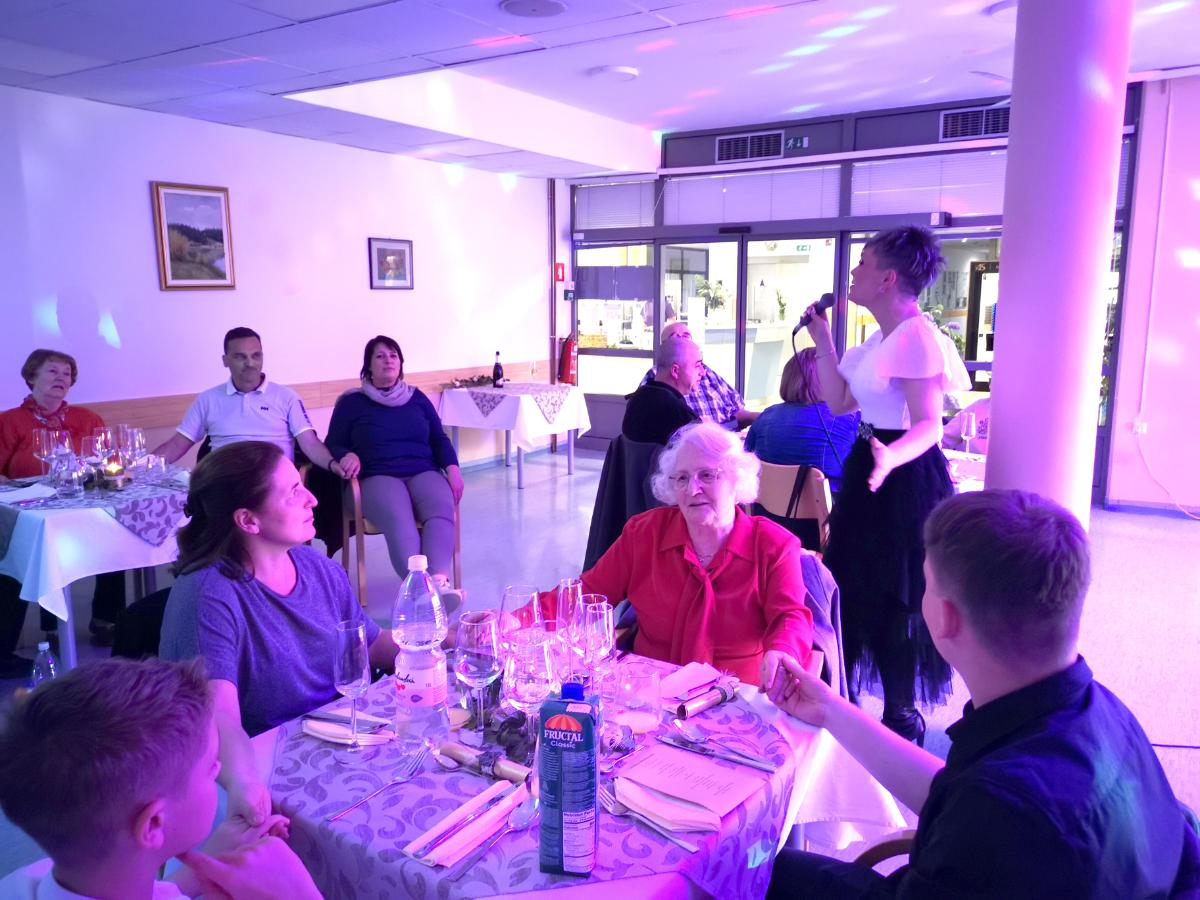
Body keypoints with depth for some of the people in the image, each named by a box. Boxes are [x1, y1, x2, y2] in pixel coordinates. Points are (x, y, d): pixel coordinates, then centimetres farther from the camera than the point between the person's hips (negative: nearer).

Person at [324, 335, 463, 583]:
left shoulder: (417, 398, 22)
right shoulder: (351, 402, 14)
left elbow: (439, 439, 21)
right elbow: (333, 445, 14)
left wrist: (452, 468, 1)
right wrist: (348, 456, -11)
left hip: (424, 472, 3)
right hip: (378, 477, -2)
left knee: (442, 512, -34)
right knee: (398, 520, -38)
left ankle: (439, 580, -54)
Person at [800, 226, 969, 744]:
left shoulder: (917, 336, -19)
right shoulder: (883, 336, 12)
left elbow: (929, 425, -24)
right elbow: (838, 402, 11)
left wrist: (892, 457, -44)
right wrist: (823, 341, 9)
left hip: (904, 478, -10)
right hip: (871, 468, 10)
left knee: (893, 601, 2)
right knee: (852, 589, 17)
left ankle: (902, 717, 20)